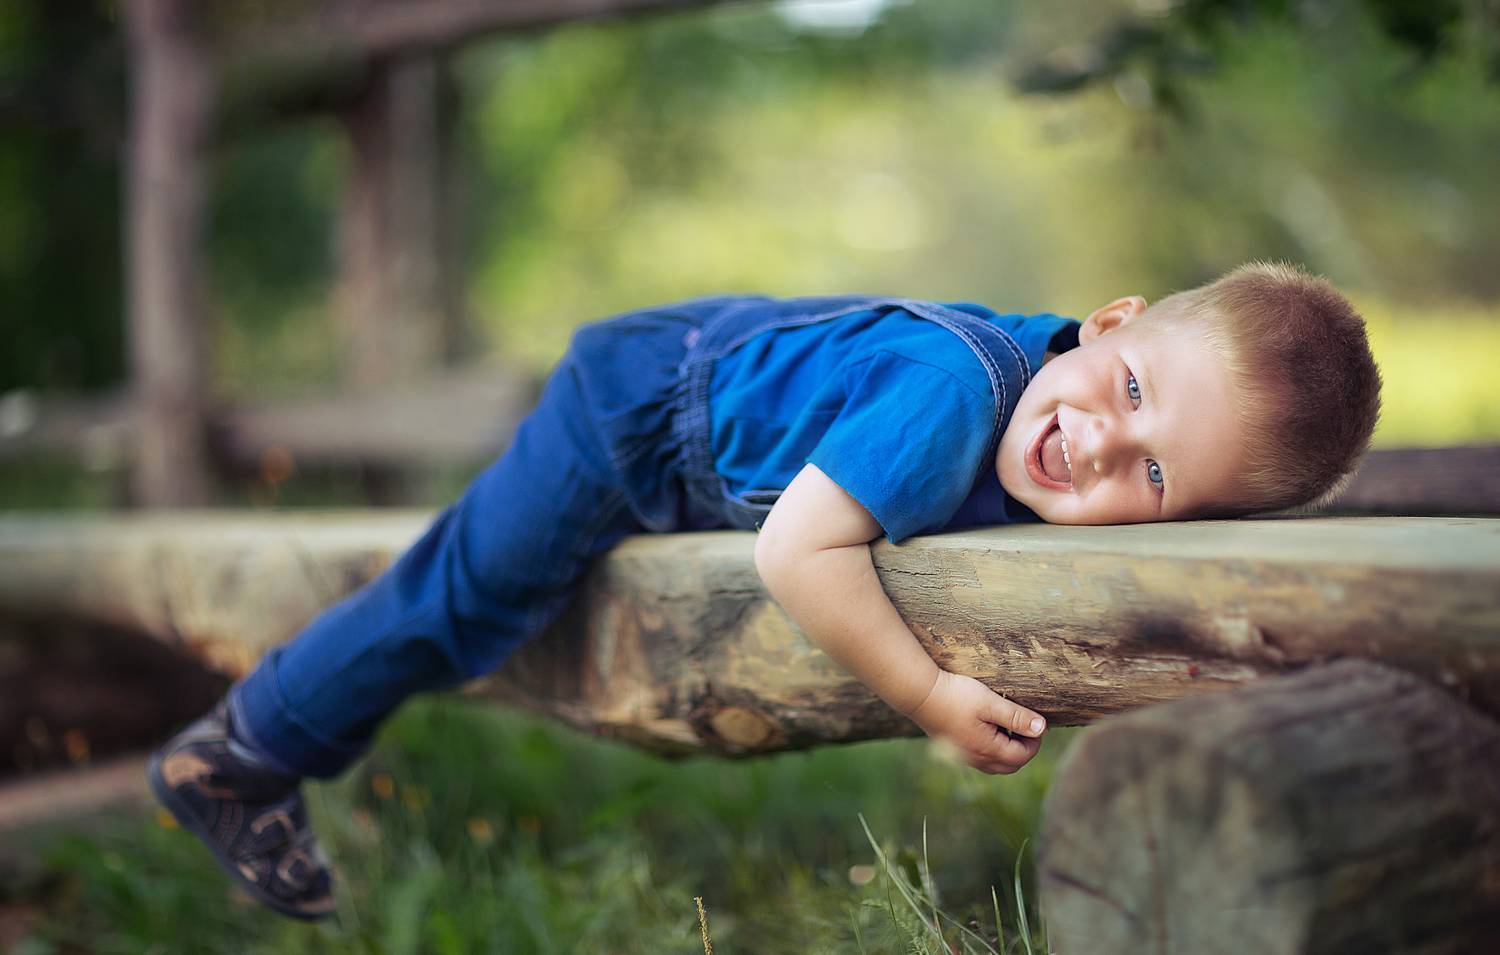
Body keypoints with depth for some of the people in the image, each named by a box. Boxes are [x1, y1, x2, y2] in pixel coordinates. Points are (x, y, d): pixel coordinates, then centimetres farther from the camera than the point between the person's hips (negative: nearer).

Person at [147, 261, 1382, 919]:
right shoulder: (950, 394, -46)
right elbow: (798, 555, -47)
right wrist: (934, 699, -43)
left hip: (740, 352, 7)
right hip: (647, 410, -7)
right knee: (466, 598, 1)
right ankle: (238, 756, 22)